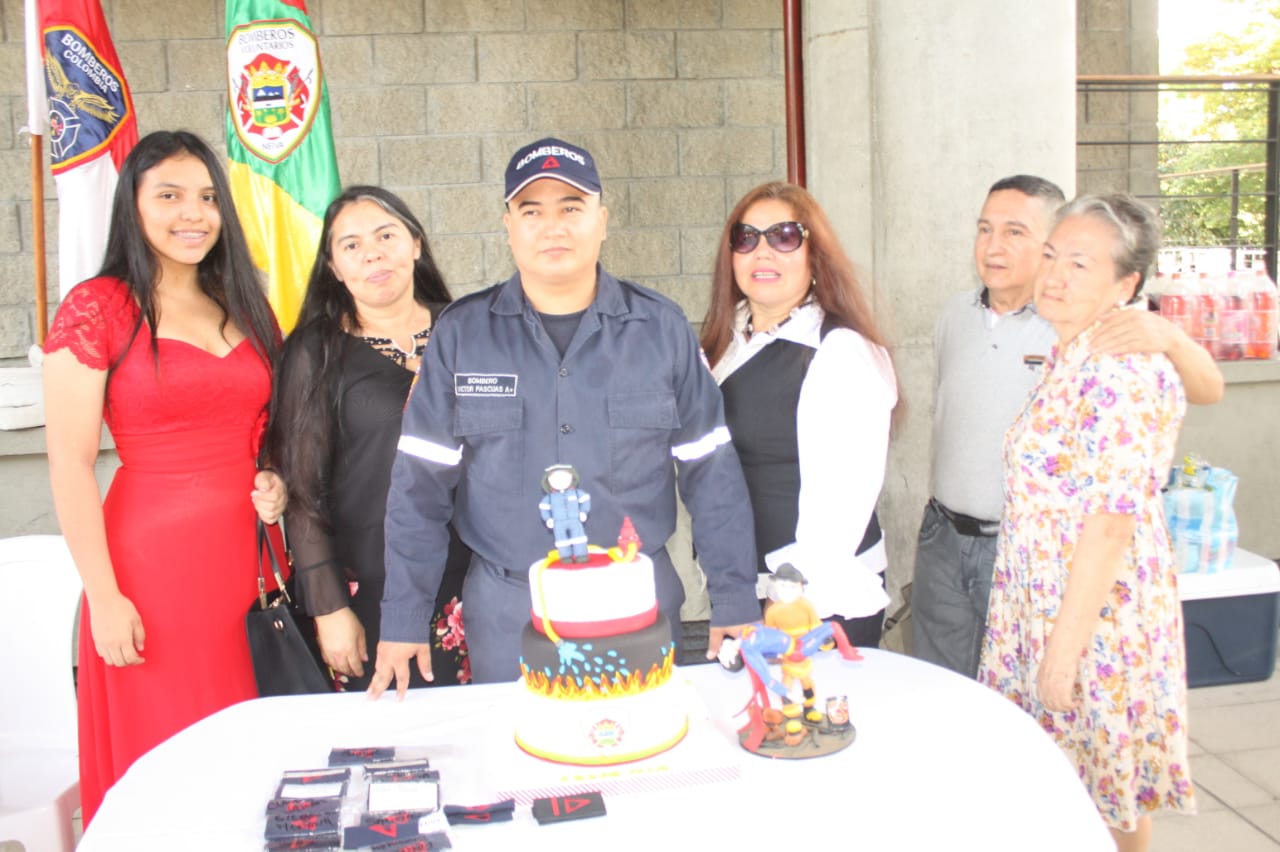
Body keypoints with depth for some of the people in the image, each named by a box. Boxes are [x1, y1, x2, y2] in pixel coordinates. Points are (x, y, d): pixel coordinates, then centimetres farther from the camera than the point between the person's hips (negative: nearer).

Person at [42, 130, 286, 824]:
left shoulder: (244, 307, 10)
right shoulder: (95, 309, -6)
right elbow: (70, 465, -9)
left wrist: (276, 482, 0)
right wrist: (103, 597, -12)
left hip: (250, 555, 5)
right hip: (152, 558, -5)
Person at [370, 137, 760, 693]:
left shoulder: (661, 327, 0)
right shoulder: (461, 333, -1)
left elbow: (710, 474, 2)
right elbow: (421, 484, 0)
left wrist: (735, 602, -1)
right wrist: (403, 620, -2)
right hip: (505, 614, 0)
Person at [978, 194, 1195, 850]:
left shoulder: (1124, 371, -21)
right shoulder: (1069, 358, 8)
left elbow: (1111, 524, -23)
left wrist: (1064, 649, -20)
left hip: (1097, 614, -8)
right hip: (1043, 603, 8)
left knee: (1105, 796, 10)